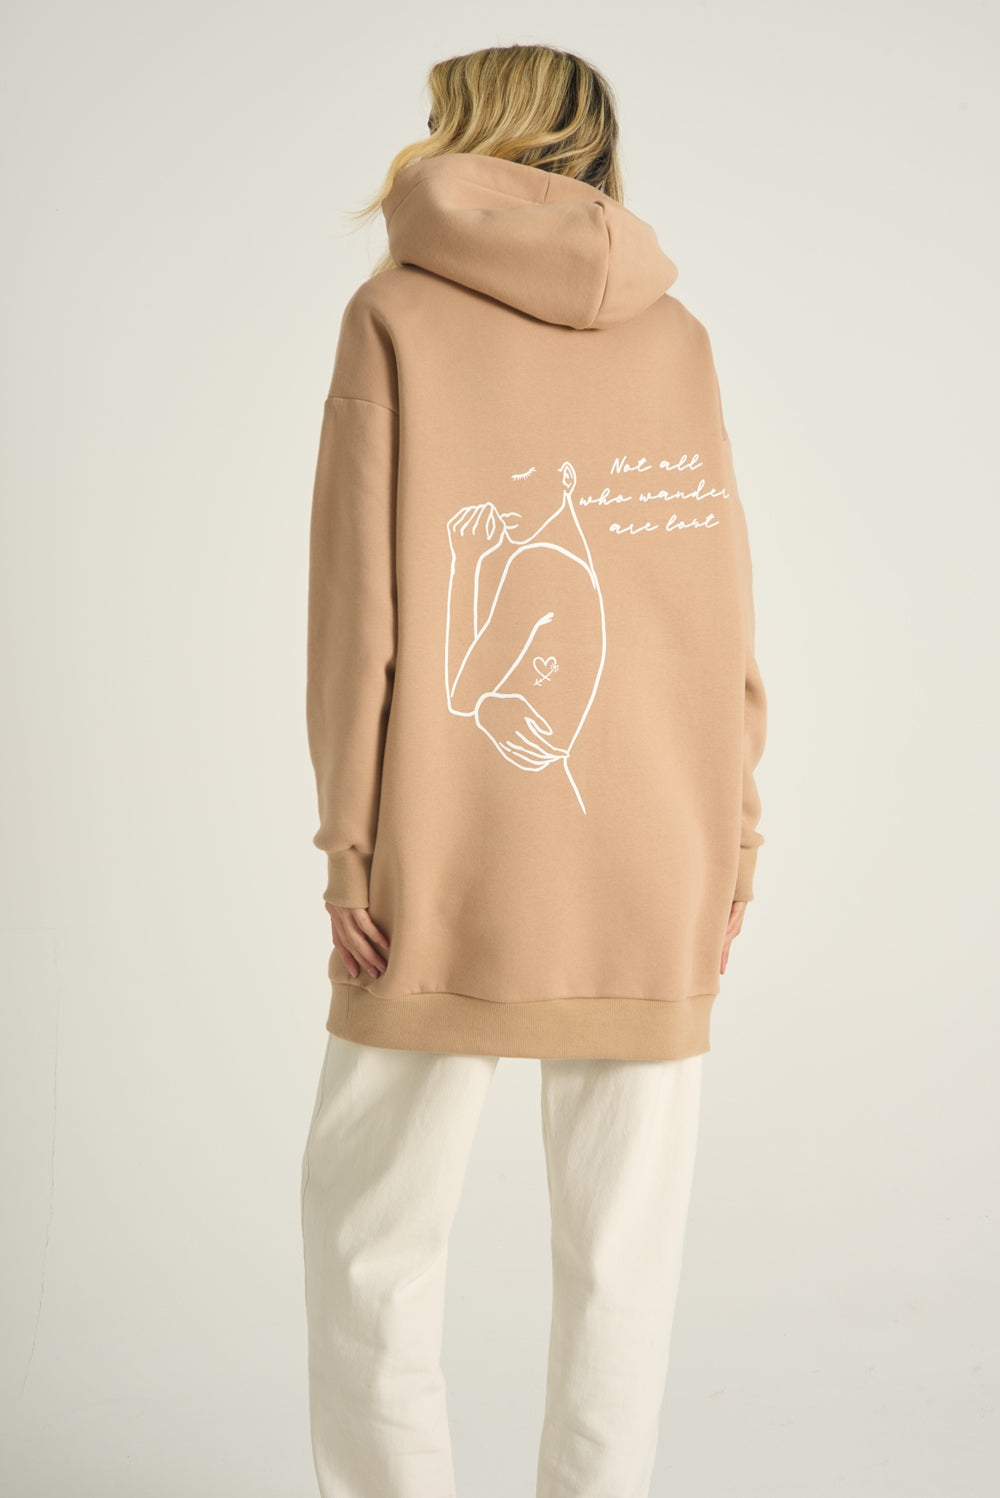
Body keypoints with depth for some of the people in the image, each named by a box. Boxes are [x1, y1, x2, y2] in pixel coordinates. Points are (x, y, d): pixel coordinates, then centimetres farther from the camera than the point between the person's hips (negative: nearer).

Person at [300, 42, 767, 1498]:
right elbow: (721, 594, 5)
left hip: (455, 845, -2)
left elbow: (362, 594, -6)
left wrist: (350, 830, -3)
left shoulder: (399, 314, 0)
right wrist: (734, 818, 9)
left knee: (373, 1208, 11)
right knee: (623, 1225, 9)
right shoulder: (676, 335, 7)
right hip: (657, 856, 3)